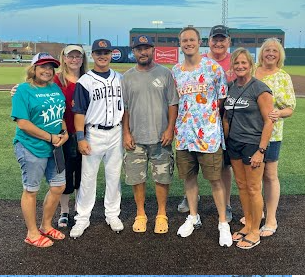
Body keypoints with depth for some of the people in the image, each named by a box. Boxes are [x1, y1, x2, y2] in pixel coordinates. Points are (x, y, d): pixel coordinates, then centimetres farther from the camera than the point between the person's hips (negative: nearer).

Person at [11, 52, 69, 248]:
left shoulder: (56, 89, 10)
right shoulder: (24, 90, -11)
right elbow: (23, 123, -17)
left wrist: (65, 133, -1)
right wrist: (51, 137, -17)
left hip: (55, 148, 7)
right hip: (32, 148, -7)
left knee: (59, 187, 13)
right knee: (31, 190, 7)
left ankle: (46, 226, 34)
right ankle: (32, 233, 23)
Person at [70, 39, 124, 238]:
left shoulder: (120, 79, 9)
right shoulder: (85, 81, -3)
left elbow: (125, 107, 13)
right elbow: (79, 112, -6)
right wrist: (81, 138, -13)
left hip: (116, 133, 3)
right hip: (94, 134, -3)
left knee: (114, 176, 11)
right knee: (87, 177, 3)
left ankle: (113, 215, 25)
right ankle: (82, 218, 15)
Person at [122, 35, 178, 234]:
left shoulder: (165, 73, 3)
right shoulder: (128, 77, 7)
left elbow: (172, 104, 2)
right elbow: (124, 108, 8)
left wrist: (170, 129, -7)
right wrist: (126, 133, 0)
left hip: (161, 137, -1)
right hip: (135, 138, 1)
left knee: (163, 177, 5)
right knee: (137, 178, 7)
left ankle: (162, 215, 21)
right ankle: (141, 214, 23)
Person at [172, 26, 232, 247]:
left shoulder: (213, 67, -5)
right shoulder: (175, 71, 8)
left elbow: (223, 100, -1)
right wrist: (174, 127, 10)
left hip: (208, 134, -4)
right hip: (183, 134, 4)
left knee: (215, 178, 2)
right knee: (189, 177, 13)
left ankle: (223, 223, 17)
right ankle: (193, 217, 31)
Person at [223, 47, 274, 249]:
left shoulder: (260, 89, -12)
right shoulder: (232, 88, 8)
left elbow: (269, 122, -14)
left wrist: (261, 151, -17)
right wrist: (225, 140, 10)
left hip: (253, 144, -6)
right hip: (234, 143, 6)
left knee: (253, 189, 2)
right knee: (241, 186, 14)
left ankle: (255, 232, 17)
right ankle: (248, 225, 29)